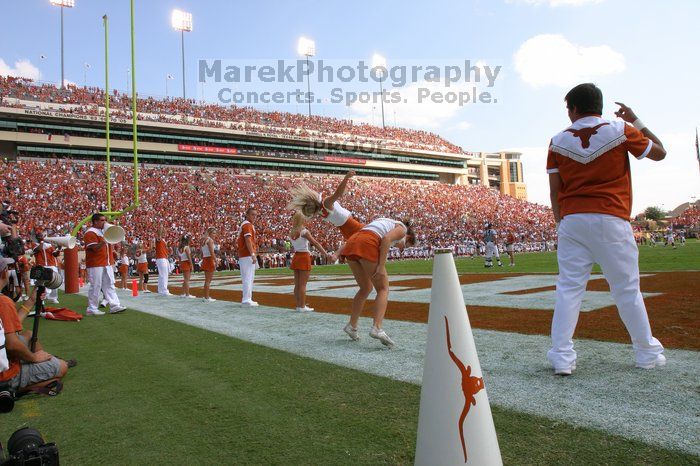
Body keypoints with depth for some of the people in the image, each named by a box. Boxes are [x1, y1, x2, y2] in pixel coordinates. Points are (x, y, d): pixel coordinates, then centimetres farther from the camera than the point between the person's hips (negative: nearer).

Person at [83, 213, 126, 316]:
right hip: (95, 265, -9)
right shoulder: (90, 233, -11)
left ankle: (114, 306, 6)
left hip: (107, 264, 9)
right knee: (95, 286, -3)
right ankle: (91, 309, 5)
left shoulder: (104, 231, 18)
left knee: (109, 285, 6)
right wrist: (104, 241, -32)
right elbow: (94, 248, -21)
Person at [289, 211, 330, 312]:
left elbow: (295, 245, 7)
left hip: (296, 257, 7)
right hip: (304, 257, -7)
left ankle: (299, 305, 18)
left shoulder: (292, 233, 7)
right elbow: (315, 243, -15)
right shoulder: (304, 232, -12)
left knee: (297, 284, 10)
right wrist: (326, 254, -15)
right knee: (303, 284, -3)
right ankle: (302, 306, 0)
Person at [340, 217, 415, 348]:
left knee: (366, 288, 21)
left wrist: (339, 252, 18)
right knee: (383, 289, 2)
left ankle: (352, 326, 25)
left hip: (351, 244, 7)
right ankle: (377, 328, -14)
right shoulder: (402, 229, 14)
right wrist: (381, 266, -13)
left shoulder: (388, 223, 35)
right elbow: (386, 239, -9)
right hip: (367, 245, -7)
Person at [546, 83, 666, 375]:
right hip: (611, 220, -1)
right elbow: (659, 153, 14)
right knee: (627, 289, 8)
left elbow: (554, 190, 4)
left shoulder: (558, 141, 5)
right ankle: (647, 354, 21)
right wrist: (637, 122, 21)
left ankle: (562, 357, 2)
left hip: (572, 221, 1)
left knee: (568, 288, 3)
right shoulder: (621, 130, 2)